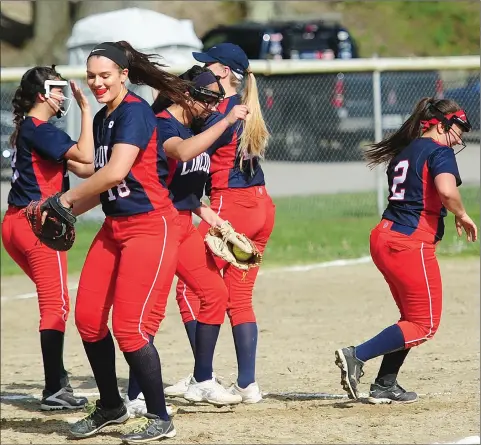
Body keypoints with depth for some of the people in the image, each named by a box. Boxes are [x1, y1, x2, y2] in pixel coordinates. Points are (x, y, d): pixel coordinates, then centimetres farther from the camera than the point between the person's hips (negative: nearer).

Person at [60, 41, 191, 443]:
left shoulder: (134, 112, -14)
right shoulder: (102, 119, 15)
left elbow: (116, 172, -25)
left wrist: (68, 197, -13)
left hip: (150, 226, -9)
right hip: (114, 228, 9)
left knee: (128, 327, -13)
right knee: (88, 319, 6)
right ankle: (110, 406, 23)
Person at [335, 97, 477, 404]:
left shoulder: (403, 151, 19)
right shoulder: (439, 151, -7)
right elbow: (447, 191, -24)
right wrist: (462, 215, -7)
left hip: (384, 237, 9)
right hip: (411, 244, -9)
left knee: (413, 318, 19)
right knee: (424, 325, 0)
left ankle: (385, 387, 14)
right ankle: (357, 356, -12)